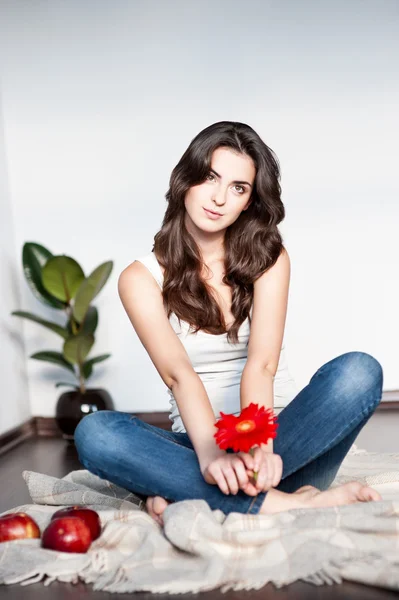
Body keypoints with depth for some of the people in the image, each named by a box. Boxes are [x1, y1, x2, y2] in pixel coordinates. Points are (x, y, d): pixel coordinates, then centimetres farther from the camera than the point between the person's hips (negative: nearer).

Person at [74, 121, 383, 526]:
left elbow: (261, 364, -15)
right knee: (93, 432, -28)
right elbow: (178, 373, -18)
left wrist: (258, 444, -33)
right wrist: (210, 452, -37)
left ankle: (187, 495, -30)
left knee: (359, 371, -27)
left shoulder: (268, 259, 1)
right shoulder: (141, 278, -2)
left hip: (276, 434, 1)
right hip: (200, 441, -1)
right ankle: (274, 501, -35)